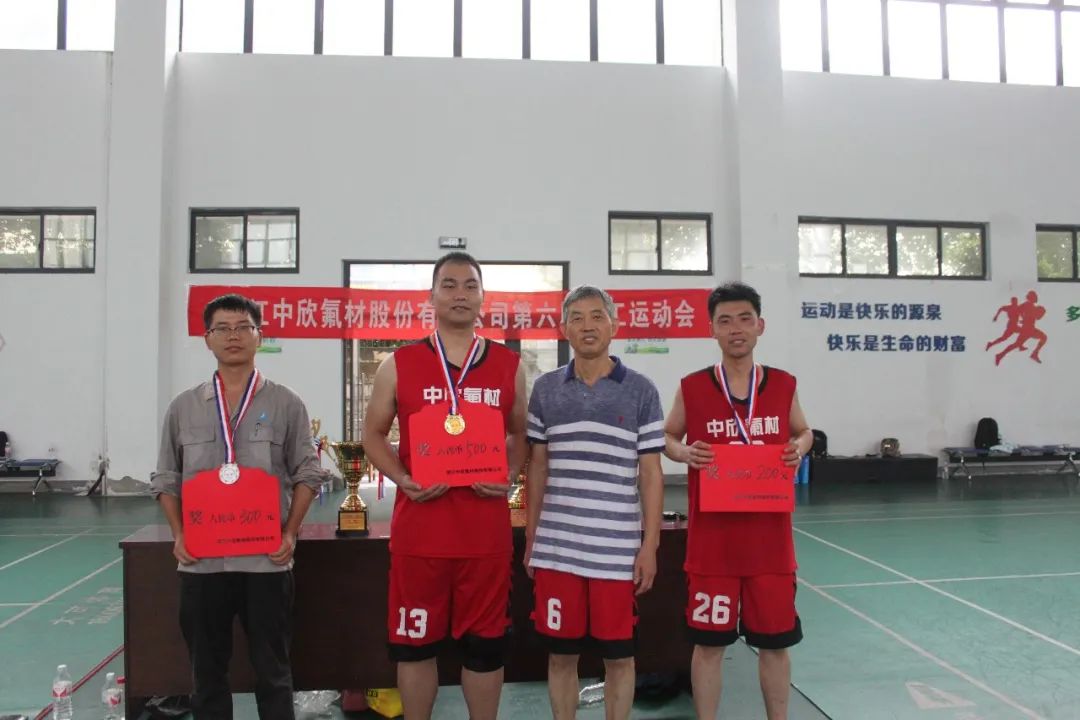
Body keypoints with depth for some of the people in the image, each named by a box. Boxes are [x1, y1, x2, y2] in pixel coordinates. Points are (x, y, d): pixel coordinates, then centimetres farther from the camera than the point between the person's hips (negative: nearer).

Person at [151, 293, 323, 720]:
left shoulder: (285, 404, 1)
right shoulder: (184, 407, 7)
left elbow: (307, 473, 1)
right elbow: (166, 479, 10)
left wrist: (290, 532, -8)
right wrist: (179, 536, -1)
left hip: (267, 559, -2)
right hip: (202, 560, 2)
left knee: (272, 668, 8)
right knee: (206, 670, 14)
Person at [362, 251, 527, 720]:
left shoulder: (509, 366, 6)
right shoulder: (399, 364, 2)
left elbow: (520, 434, 14)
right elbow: (373, 434, 7)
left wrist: (509, 476, -6)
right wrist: (402, 480, -10)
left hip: (486, 528, 1)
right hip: (418, 524, 0)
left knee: (485, 643, 11)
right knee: (414, 641, 11)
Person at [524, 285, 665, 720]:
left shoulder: (641, 391, -1)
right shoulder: (545, 389, 6)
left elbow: (650, 473, 0)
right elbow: (537, 466, 11)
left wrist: (649, 546, -4)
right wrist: (531, 539, 9)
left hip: (617, 550, -2)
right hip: (556, 548, 2)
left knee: (618, 655, 10)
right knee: (561, 654, 12)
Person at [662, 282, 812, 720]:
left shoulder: (783, 385, 1)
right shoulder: (691, 388, -4)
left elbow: (803, 431, 17)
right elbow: (667, 437, 8)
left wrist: (800, 448, -5)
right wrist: (684, 453, -13)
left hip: (770, 537, 2)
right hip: (712, 538, -1)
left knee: (775, 643, 13)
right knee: (708, 642, 8)